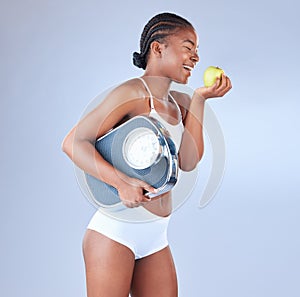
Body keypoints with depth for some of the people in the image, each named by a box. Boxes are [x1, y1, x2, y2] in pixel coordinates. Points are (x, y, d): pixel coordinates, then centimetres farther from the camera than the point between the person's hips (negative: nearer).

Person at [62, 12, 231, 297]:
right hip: (115, 231, -7)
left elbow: (188, 162, 0)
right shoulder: (133, 93, -11)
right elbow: (73, 142, -16)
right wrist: (122, 182, -28)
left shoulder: (179, 102, 12)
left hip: (156, 236, 8)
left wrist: (199, 99, 0)